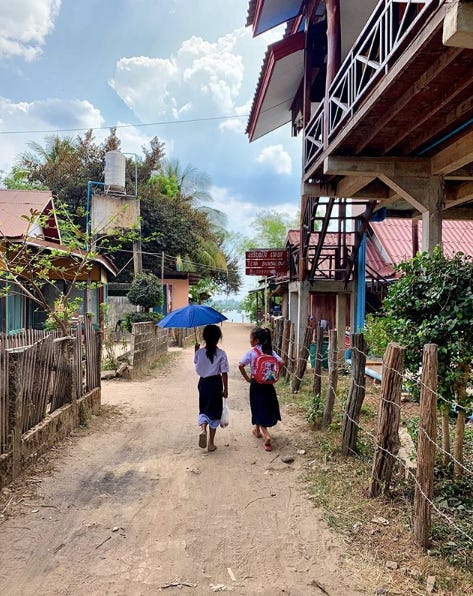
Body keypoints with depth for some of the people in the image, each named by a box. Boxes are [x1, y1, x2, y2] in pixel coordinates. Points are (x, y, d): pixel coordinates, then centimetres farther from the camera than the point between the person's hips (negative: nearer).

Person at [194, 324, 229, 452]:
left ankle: (203, 429, -11)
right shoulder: (221, 354, -13)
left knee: (204, 409, 19)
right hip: (216, 383, -2)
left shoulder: (199, 352, -9)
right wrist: (225, 389, -1)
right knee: (214, 411, 10)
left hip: (203, 383, 2)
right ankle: (211, 443, 15)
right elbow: (224, 373, -9)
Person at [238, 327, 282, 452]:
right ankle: (257, 430, 38)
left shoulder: (251, 352, -11)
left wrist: (247, 378, -5)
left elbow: (241, 365, -18)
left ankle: (266, 435, -13)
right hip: (268, 383, 4)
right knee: (268, 407, 20)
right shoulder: (269, 351, 1)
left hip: (256, 383, -4)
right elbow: (280, 362, -5)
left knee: (259, 409, 2)